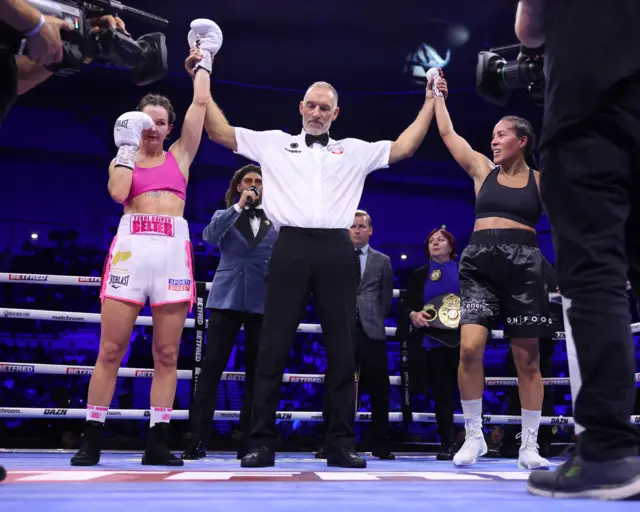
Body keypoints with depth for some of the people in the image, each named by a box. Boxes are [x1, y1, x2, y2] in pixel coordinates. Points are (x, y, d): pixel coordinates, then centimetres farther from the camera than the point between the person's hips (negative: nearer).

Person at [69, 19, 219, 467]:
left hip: (174, 250, 1)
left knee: (167, 353, 0)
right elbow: (118, 193, -4)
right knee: (110, 349, -3)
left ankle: (158, 442, 6)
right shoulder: (123, 159, 18)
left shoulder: (180, 155, 18)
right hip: (130, 248, 0)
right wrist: (127, 147, 5)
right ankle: (92, 440, 6)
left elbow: (201, 103, 12)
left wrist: (204, 61, 24)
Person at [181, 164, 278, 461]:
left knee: (255, 373, 3)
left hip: (262, 303, 1)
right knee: (211, 368, -6)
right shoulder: (224, 216, 12)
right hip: (227, 299, -1)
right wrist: (239, 206, -12)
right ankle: (197, 441, -3)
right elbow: (210, 236, -9)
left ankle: (249, 442, 9)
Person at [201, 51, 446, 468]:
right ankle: (262, 442, 5)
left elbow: (405, 148, 18)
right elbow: (220, 132, 15)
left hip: (337, 250, 2)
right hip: (292, 248, -1)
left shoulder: (355, 151, 20)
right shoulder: (274, 143, 17)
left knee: (342, 349, 2)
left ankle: (341, 444, 10)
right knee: (274, 346, -2)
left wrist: (430, 102, 17)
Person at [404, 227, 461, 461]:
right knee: (441, 393, 4)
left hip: (462, 338, -1)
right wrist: (414, 315, -12)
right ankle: (446, 445, 10)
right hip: (433, 340, 2)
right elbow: (407, 306, 9)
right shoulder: (419, 275, 14)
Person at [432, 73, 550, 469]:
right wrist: (437, 94, 24)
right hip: (479, 263, 1)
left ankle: (529, 445, 14)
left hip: (523, 265, 0)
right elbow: (447, 133, 17)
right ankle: (474, 436, 2)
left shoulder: (540, 180, 9)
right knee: (470, 348, -15)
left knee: (527, 358, 2)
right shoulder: (483, 170, 13)